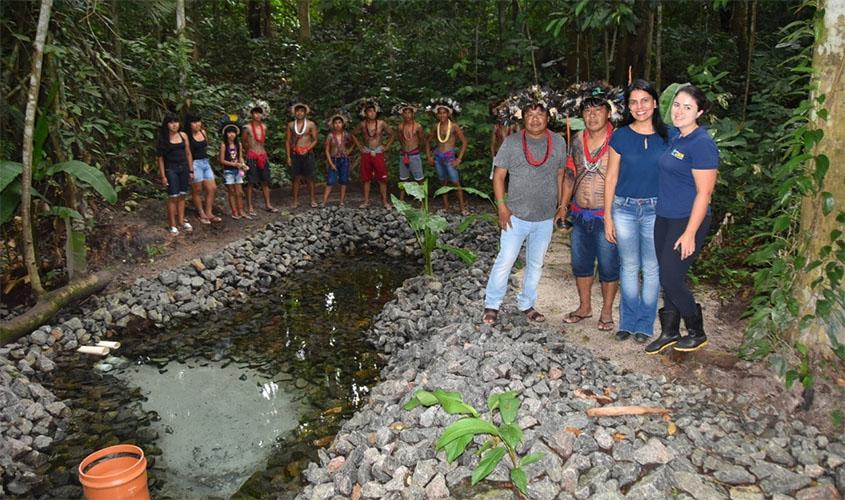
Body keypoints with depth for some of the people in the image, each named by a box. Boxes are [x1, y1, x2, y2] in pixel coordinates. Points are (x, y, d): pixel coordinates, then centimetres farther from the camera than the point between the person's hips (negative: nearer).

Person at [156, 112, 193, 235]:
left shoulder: (183, 135, 5)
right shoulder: (163, 138, -5)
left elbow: (188, 153, 10)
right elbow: (160, 158, -4)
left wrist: (191, 170, 9)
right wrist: (163, 175, -8)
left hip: (183, 167, 4)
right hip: (171, 169, -4)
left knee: (182, 196, 10)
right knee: (173, 197, -4)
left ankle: (181, 220, 20)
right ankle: (173, 224, 4)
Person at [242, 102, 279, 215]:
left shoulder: (264, 127, 6)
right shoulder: (247, 127, -7)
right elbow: (243, 142, 4)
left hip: (263, 155, 5)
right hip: (252, 157, -5)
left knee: (265, 181, 9)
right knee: (251, 182, -1)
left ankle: (268, 204, 17)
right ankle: (250, 207, 5)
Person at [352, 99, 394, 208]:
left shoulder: (381, 123, -3)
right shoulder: (362, 124, 1)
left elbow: (391, 134, 8)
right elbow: (354, 134, 17)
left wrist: (387, 146, 2)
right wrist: (359, 146, 8)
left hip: (378, 153, -1)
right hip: (366, 154, 1)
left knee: (382, 179, -1)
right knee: (366, 179, 4)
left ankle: (385, 201, 5)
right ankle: (366, 201, 12)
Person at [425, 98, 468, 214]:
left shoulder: (454, 126, -7)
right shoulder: (436, 126, 6)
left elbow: (464, 142, -7)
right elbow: (428, 141, 19)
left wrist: (459, 159, -11)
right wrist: (429, 156, 8)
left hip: (450, 157, -4)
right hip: (438, 157, 4)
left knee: (456, 183, -6)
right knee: (443, 182, 11)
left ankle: (462, 207, 0)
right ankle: (445, 206, 18)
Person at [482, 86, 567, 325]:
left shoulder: (558, 142, 0)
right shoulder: (511, 143, -8)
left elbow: (561, 175, 9)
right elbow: (499, 175, -4)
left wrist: (561, 205, 7)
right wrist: (502, 207, -10)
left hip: (546, 217, 3)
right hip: (516, 216, -3)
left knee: (535, 264, 15)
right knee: (505, 260, 1)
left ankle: (526, 304, 30)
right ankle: (491, 305, 16)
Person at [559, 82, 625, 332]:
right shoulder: (577, 140, 5)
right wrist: (563, 207, 12)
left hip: (607, 216, -5)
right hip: (580, 215, 5)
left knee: (608, 266, 7)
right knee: (580, 263, 15)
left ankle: (606, 311, 25)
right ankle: (584, 306, 33)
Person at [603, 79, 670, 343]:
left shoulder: (666, 136, 0)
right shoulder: (620, 137, -1)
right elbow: (611, 178, 1)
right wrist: (608, 217, -1)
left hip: (655, 210, 0)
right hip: (624, 209, 0)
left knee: (651, 269, 7)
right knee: (629, 267, 10)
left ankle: (645, 324, 21)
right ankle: (628, 321, 23)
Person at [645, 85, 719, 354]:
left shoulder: (701, 144, -17)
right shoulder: (674, 135, 7)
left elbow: (704, 193, -19)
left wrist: (690, 233, -20)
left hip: (688, 220, -8)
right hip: (664, 218, 8)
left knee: (671, 279, -4)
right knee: (666, 277, 13)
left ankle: (697, 333, 18)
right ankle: (670, 332, 27)